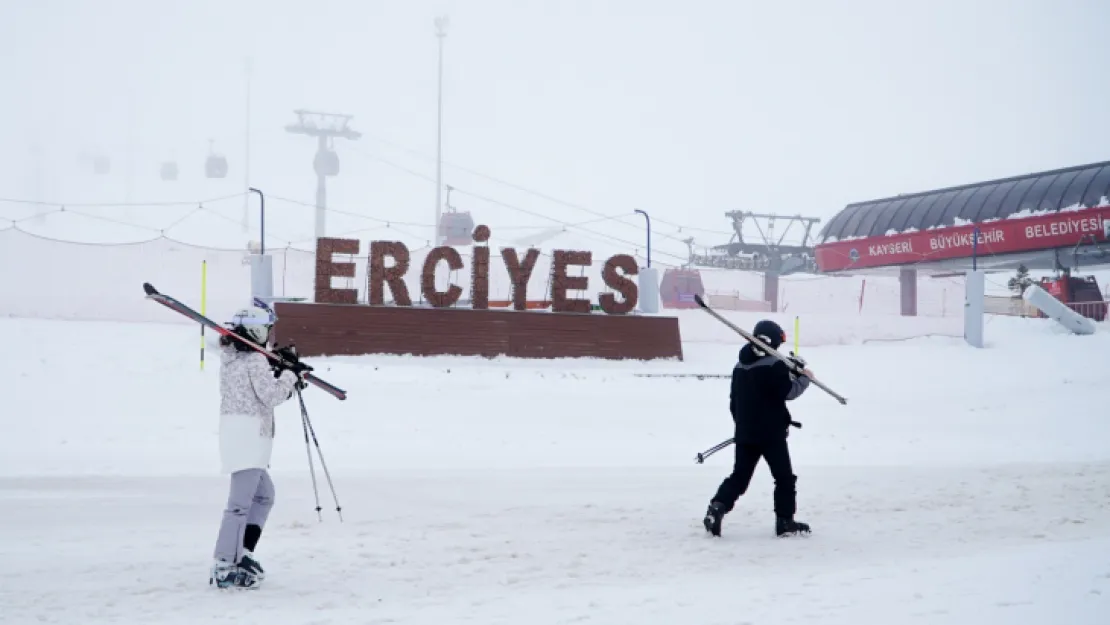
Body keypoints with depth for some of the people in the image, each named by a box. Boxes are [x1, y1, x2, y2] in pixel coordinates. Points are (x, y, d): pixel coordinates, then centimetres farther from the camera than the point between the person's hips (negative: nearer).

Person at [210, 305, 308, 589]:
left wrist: (281, 373, 11)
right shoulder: (255, 359, -12)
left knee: (264, 494, 21)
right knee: (241, 502, -10)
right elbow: (271, 396, -15)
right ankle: (224, 567, -11)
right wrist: (290, 374, -3)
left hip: (237, 432, 10)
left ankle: (243, 553, 19)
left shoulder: (232, 356, 16)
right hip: (248, 434, -10)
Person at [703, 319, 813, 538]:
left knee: (739, 476, 9)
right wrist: (804, 378, 6)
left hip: (744, 433, 6)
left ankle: (718, 506, -10)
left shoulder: (739, 366, 11)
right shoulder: (775, 365, -12)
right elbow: (788, 392, -11)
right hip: (771, 433, -6)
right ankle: (785, 521, 7)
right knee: (784, 477, 6)